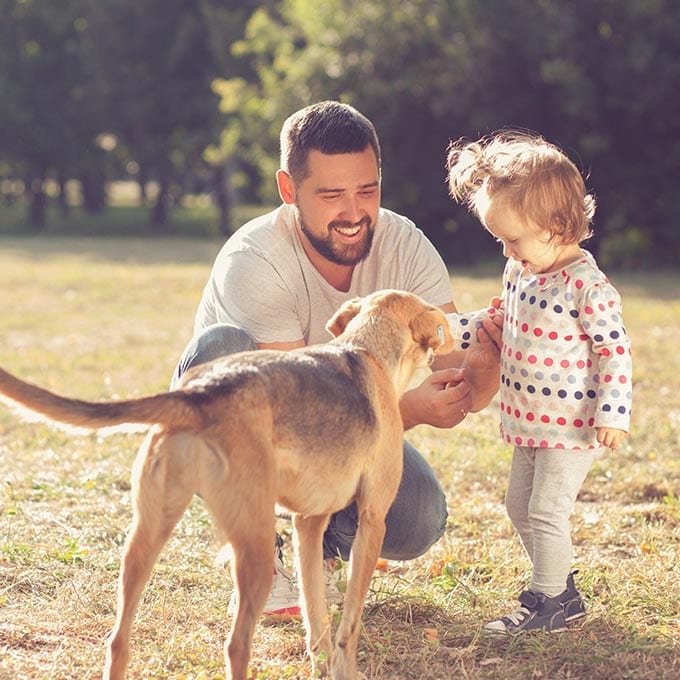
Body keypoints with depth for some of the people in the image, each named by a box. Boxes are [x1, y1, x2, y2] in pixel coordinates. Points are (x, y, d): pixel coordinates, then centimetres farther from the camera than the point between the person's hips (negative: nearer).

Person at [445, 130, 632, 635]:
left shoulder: (589, 287, -20)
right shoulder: (521, 273, 5)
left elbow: (615, 351, -18)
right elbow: (500, 321, 20)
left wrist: (613, 414, -22)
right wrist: (450, 327, 12)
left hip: (572, 427, -9)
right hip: (528, 423, 9)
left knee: (546, 512, -7)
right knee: (520, 507, 16)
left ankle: (548, 602, 7)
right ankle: (559, 587, 30)